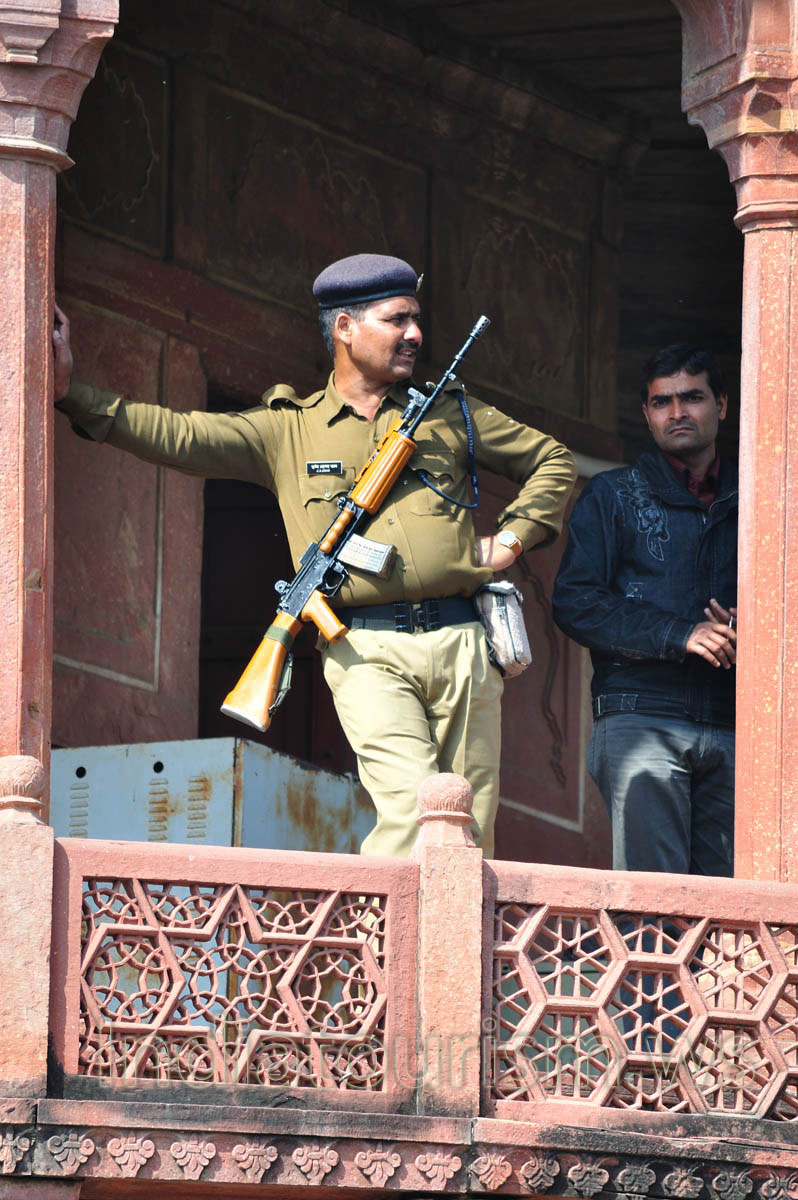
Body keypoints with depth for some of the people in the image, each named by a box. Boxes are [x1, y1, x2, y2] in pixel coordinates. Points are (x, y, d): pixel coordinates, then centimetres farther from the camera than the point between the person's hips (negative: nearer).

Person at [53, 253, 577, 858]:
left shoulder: (451, 412, 19)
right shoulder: (288, 429, 11)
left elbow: (553, 461, 27)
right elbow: (175, 435, 5)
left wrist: (511, 540, 11)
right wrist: (70, 390, -5)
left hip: (460, 645, 3)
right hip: (368, 654, -3)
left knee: (469, 829, 0)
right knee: (414, 808, -22)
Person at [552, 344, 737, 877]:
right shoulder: (613, 496, 12)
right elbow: (576, 603, 1)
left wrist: (747, 638, -4)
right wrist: (681, 636, -10)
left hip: (732, 727, 2)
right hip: (642, 717, -2)